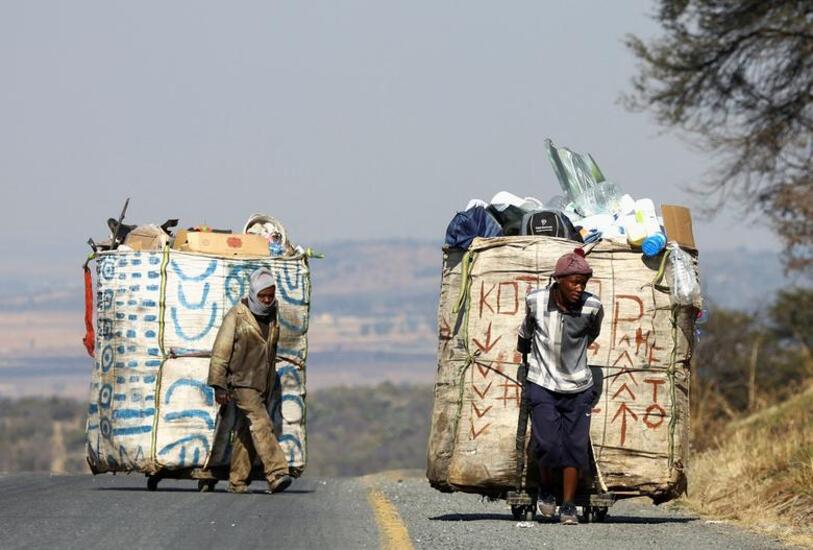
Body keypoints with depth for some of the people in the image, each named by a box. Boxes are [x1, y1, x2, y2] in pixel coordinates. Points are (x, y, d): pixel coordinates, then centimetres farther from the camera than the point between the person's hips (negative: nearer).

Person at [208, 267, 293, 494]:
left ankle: (237, 482, 14)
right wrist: (219, 385, -12)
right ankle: (276, 473, -28)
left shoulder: (273, 316, 9)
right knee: (261, 425, -19)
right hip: (241, 382, -6)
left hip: (263, 384, 6)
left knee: (246, 433, 9)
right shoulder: (237, 316, -10)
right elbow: (220, 352, -9)